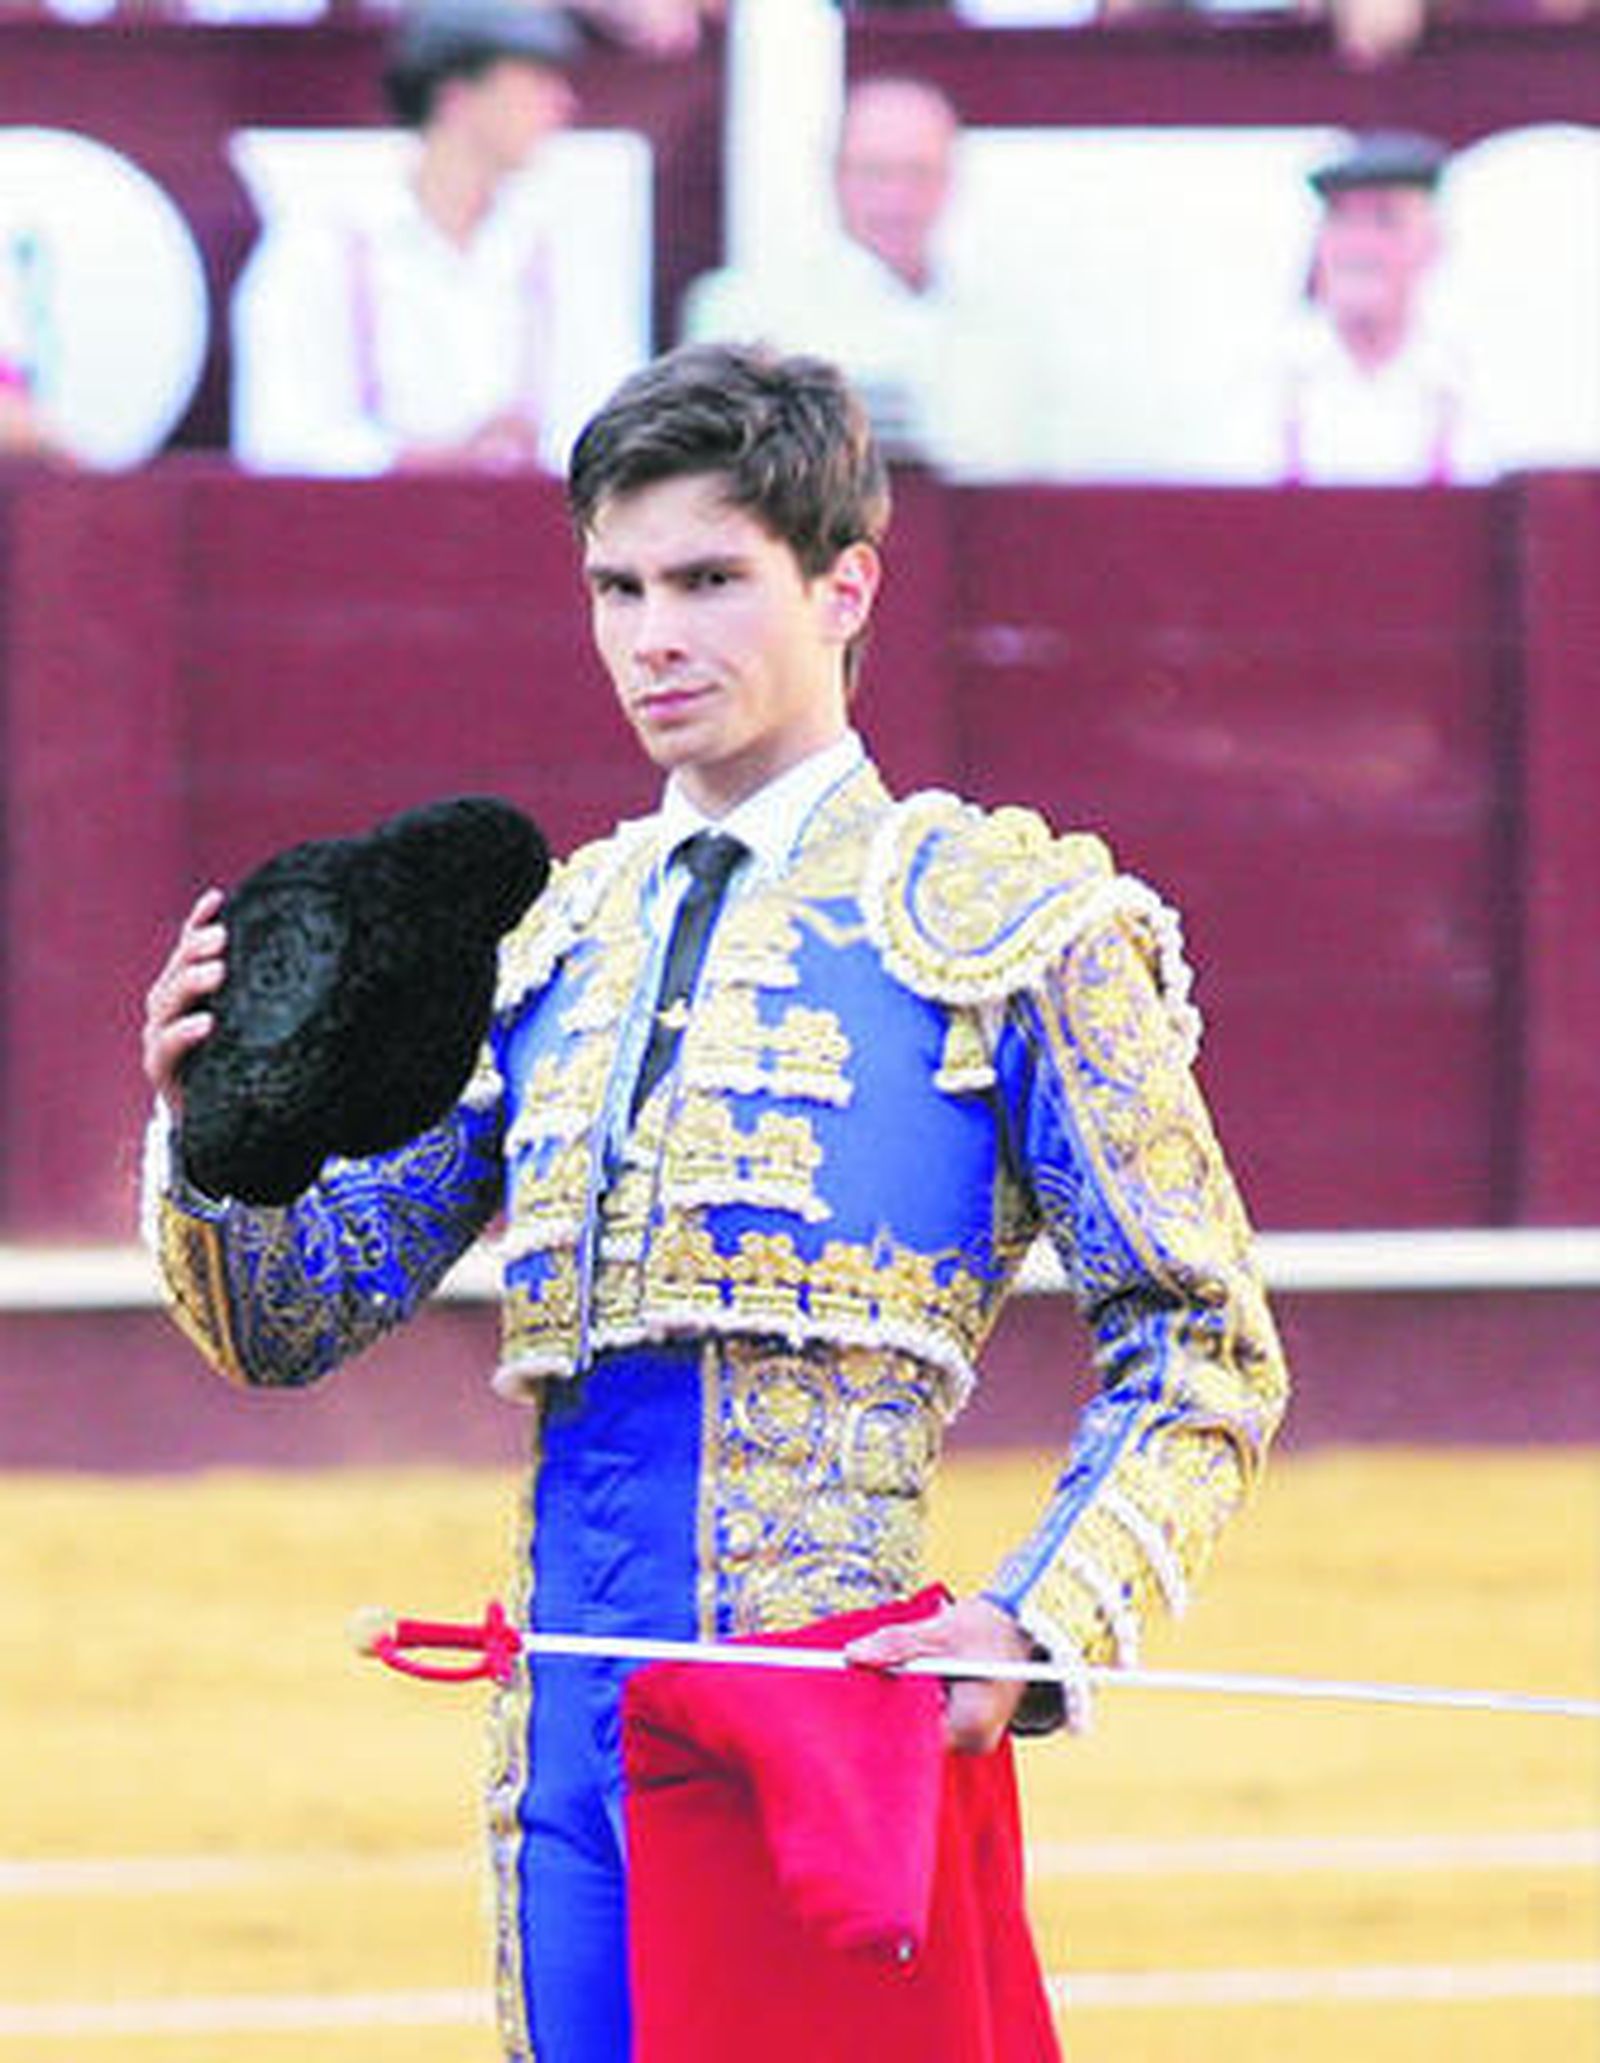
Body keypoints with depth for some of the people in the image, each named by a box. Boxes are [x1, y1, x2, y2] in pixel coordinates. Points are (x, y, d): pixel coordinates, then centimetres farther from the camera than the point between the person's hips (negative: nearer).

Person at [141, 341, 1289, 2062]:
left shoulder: (1007, 920, 3)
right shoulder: (547, 940, 19)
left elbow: (1199, 1360, 0)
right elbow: (297, 1316, 18)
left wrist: (1033, 1632, -15)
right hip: (570, 1722, 5)